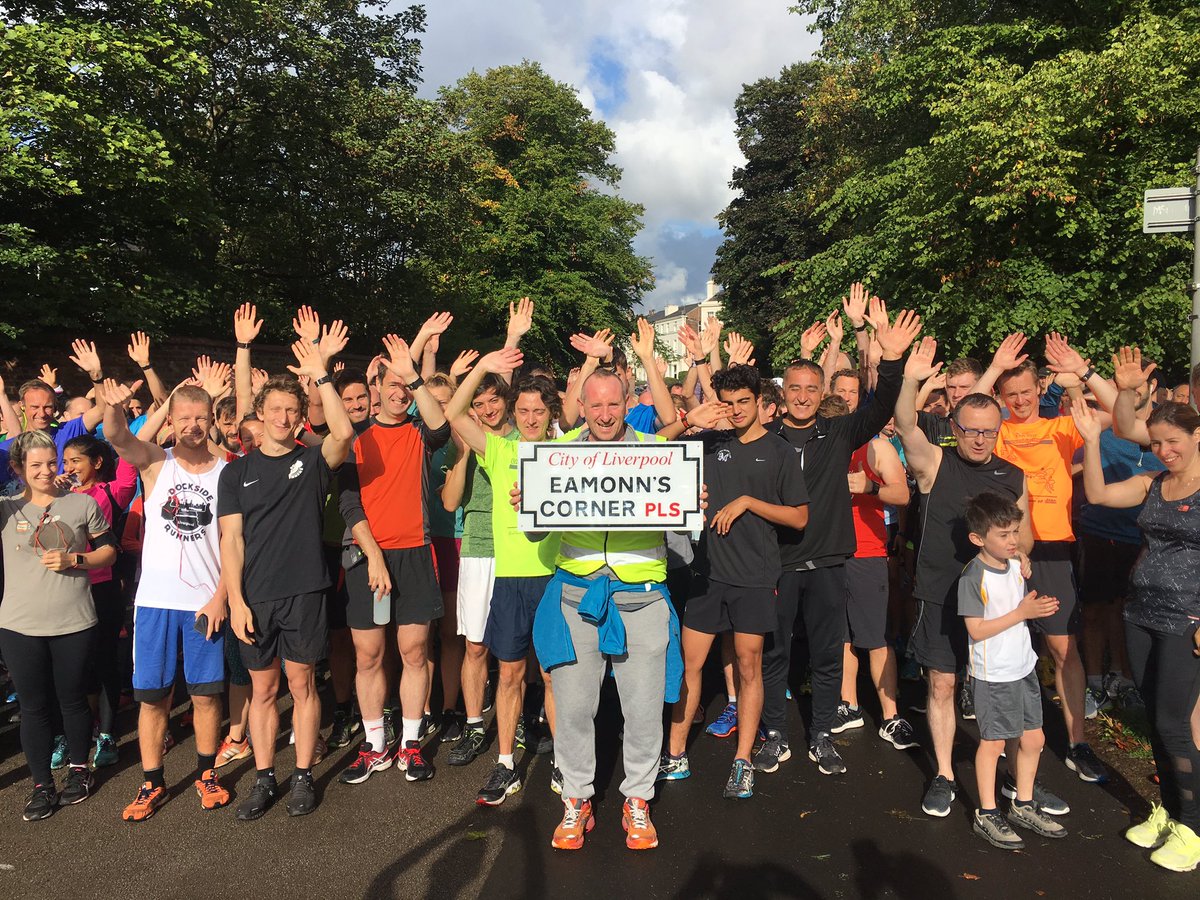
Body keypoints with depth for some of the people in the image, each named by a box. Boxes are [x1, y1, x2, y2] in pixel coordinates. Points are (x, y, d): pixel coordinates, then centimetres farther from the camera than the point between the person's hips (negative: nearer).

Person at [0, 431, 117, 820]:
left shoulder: (83, 504, -1)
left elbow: (108, 550, 4)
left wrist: (74, 560, -14)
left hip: (74, 623, -1)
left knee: (73, 699, 13)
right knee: (34, 706, 10)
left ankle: (78, 770, 32)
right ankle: (42, 785, 24)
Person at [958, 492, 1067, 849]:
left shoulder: (1015, 565, 3)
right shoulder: (973, 577, -21)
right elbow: (977, 630, -22)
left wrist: (1038, 607, 1)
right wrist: (1021, 613, -23)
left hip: (1023, 666, 7)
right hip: (993, 675, -7)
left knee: (1033, 739, 15)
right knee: (993, 742, 5)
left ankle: (1024, 806, 34)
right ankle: (987, 815, 20)